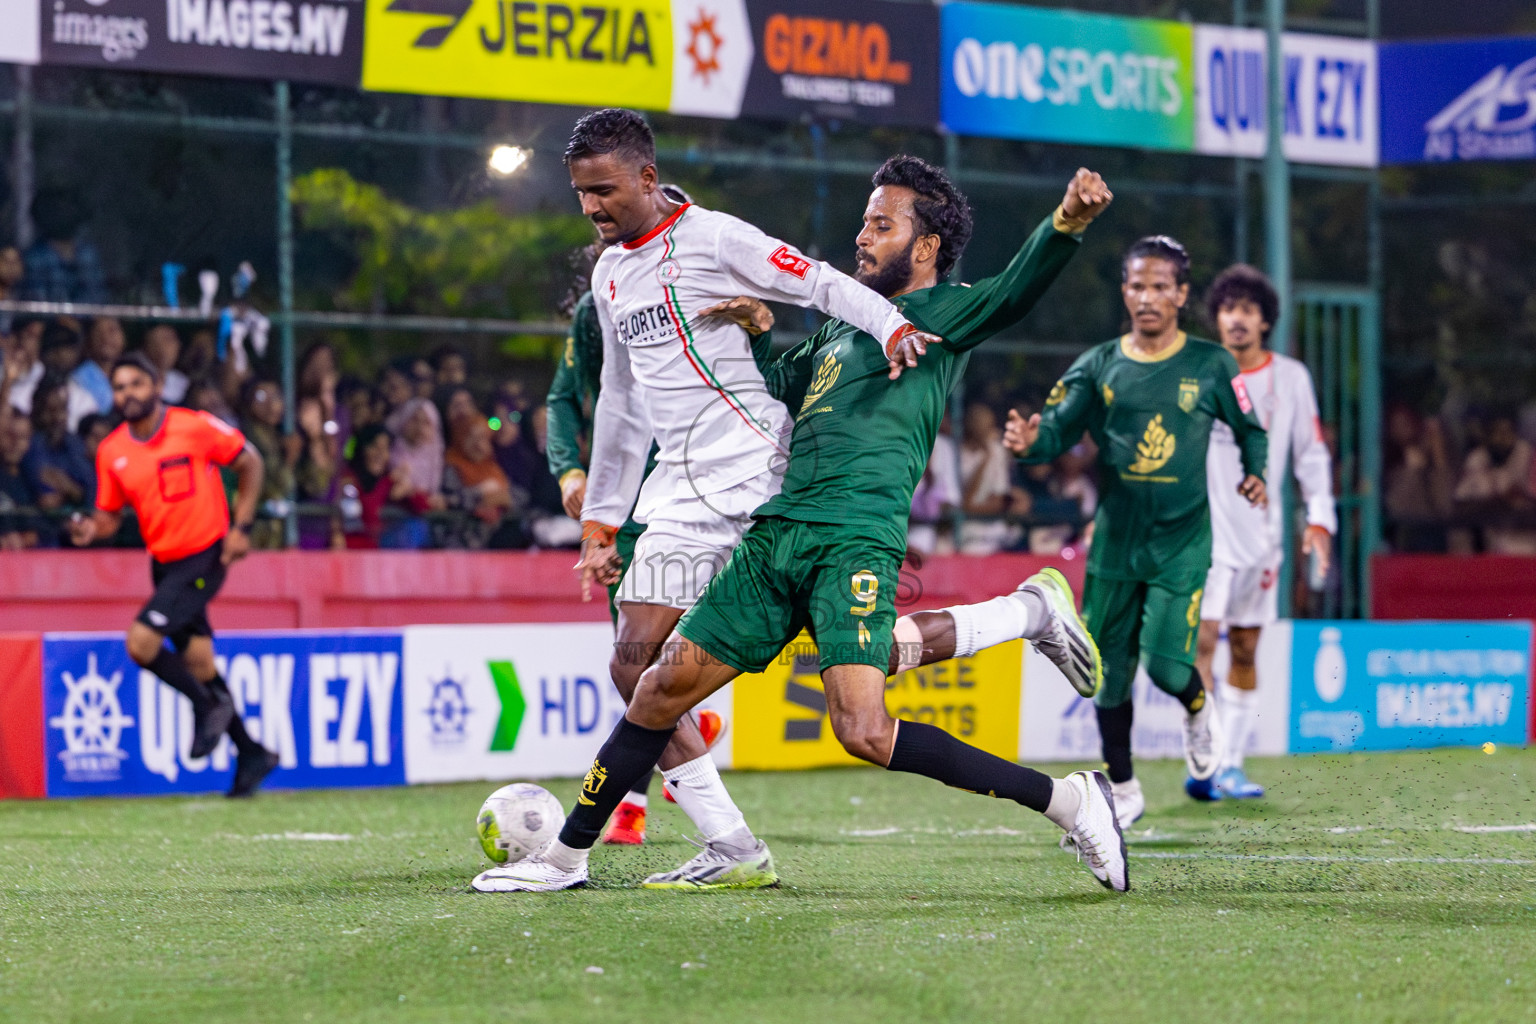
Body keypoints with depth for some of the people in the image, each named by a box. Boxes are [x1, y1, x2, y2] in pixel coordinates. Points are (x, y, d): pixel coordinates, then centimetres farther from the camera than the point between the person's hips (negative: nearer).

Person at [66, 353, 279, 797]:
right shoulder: (111, 451, 1)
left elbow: (249, 462, -3)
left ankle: (209, 705, 4)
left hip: (205, 556, -6)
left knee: (141, 642, -20)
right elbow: (110, 514, 10)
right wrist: (91, 528, -14)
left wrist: (241, 527, -9)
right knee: (197, 661, 11)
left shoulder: (195, 427, -13)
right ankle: (251, 754, 26)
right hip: (164, 561, 6)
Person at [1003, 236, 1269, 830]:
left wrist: (1256, 474, -1)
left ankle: (1198, 710, 22)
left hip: (1182, 541, -2)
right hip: (1115, 540, 2)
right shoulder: (1099, 367, 3)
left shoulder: (1211, 366, 0)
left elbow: (1250, 429, 14)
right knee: (1109, 671, 5)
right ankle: (1122, 792, 21)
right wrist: (1030, 442, -22)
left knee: (1165, 663, -14)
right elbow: (1060, 429, -2)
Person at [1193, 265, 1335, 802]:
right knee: (1201, 640, -15)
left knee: (1246, 650, 5)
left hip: (1261, 531, 3)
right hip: (1203, 529, -3)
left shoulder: (1290, 377, 6)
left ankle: (1231, 766, 10)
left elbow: (1311, 452, 9)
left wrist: (1320, 518, 0)